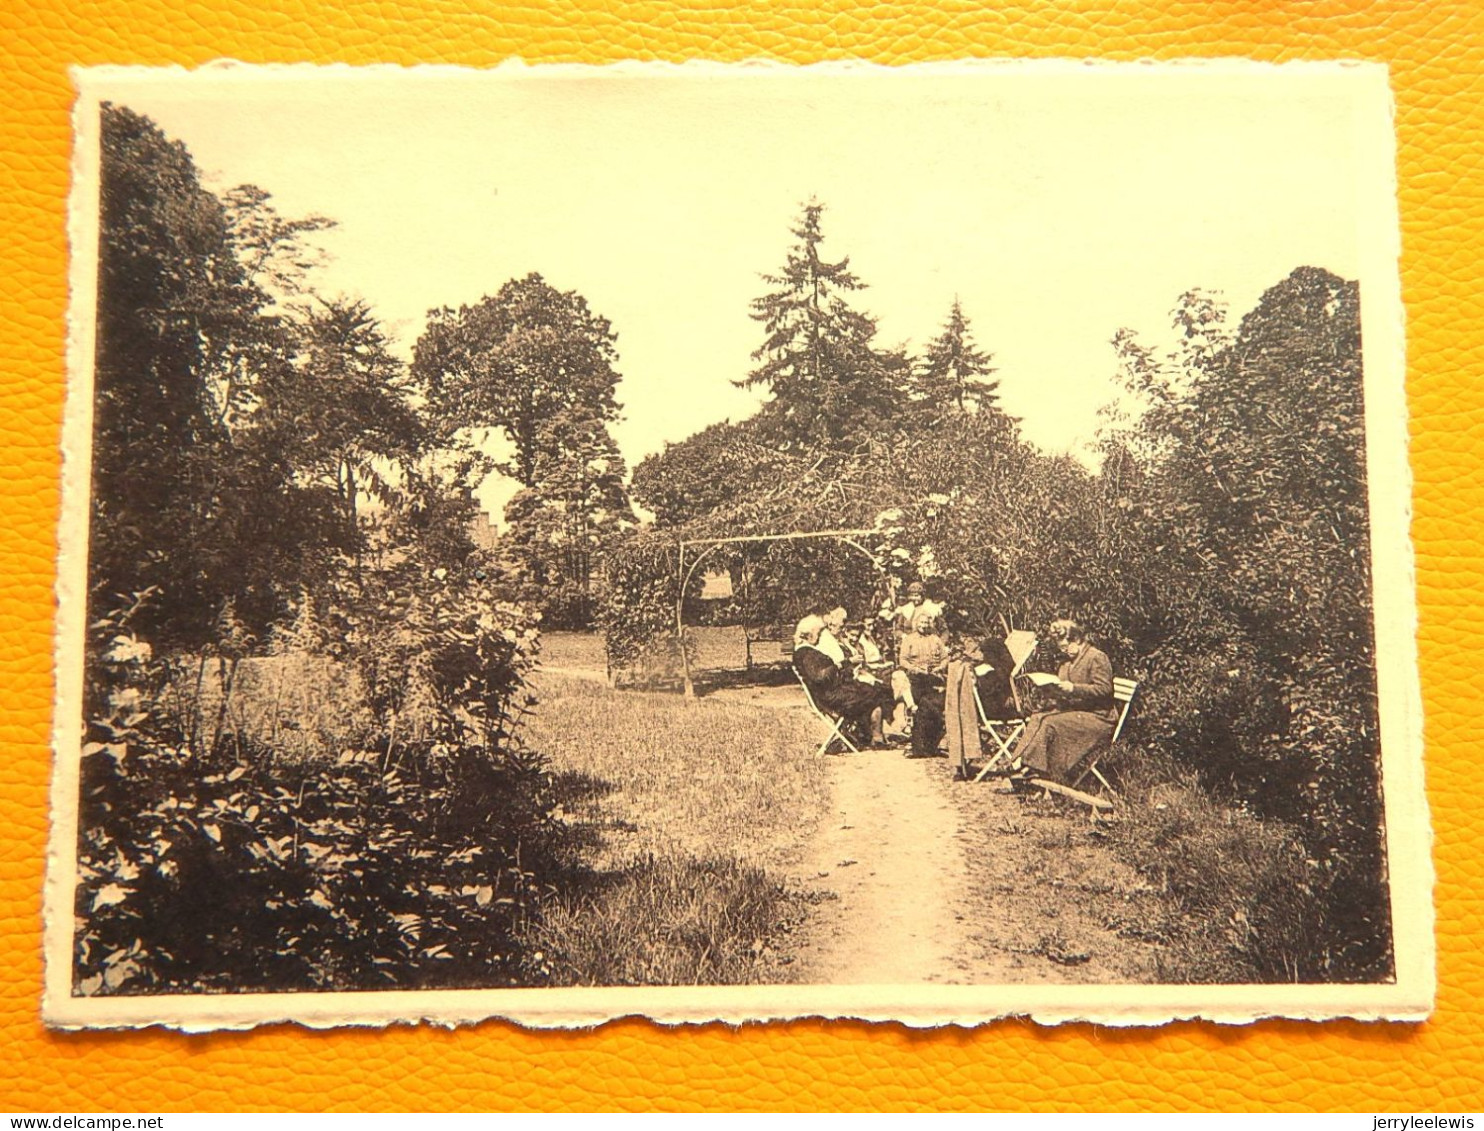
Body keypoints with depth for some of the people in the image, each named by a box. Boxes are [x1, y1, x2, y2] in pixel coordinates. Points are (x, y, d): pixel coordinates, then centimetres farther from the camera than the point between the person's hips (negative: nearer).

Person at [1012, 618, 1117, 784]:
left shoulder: (1097, 658, -8)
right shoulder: (1067, 661, 20)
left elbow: (1104, 689, -18)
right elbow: (1062, 694, 27)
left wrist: (1073, 688, -24)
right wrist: (1050, 687, 3)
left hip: (1097, 717, -9)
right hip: (1072, 710, 9)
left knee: (1050, 723, -28)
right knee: (1036, 718, -16)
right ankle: (1025, 764, -26)